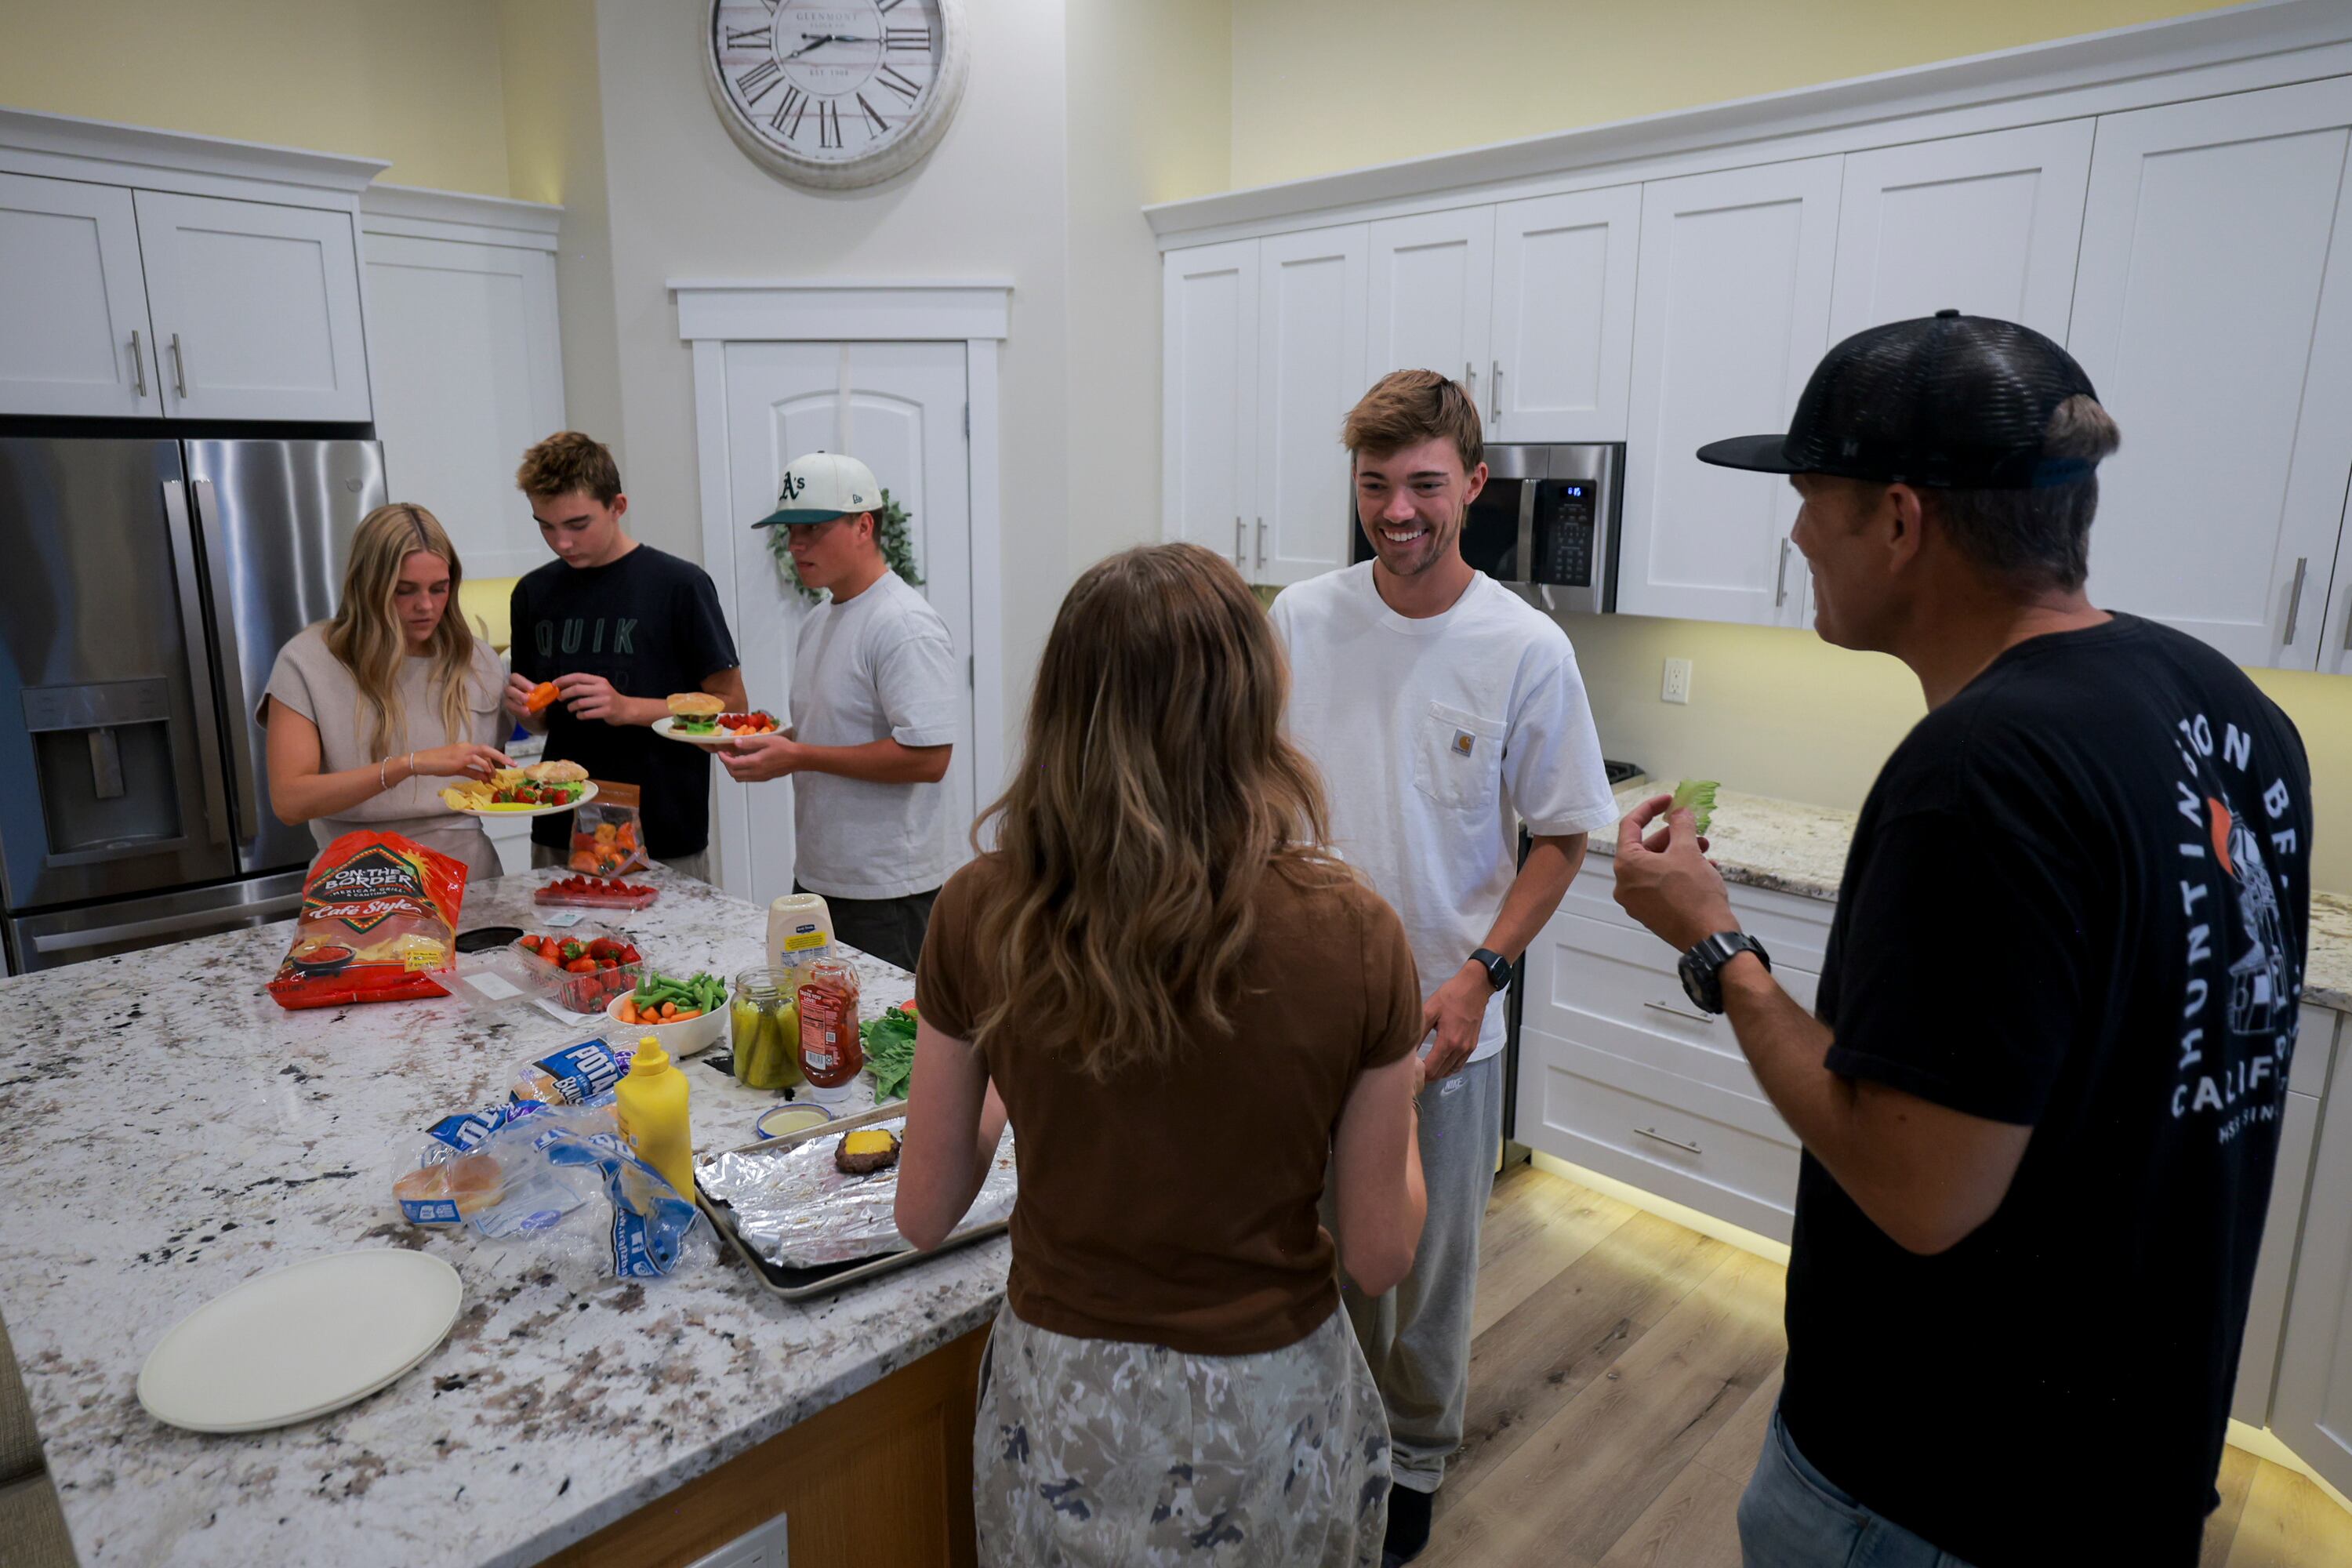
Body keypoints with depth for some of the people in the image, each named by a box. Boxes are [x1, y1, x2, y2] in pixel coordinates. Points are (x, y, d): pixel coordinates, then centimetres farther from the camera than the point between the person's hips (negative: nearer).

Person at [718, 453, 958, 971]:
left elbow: (928, 757, -23)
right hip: (816, 878, 9)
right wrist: (765, 741, 3)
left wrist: (797, 757, -21)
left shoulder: (904, 626, -16)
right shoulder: (817, 621, 14)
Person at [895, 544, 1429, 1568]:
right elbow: (1378, 1255, -11)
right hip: (1269, 1418, 0)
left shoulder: (980, 917, -18)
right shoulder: (1350, 938, -22)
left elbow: (924, 1216, -6)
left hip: (1059, 1412, 1)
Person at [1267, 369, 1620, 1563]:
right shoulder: (1300, 619, -3)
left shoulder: (1526, 648, -10)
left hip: (1440, 1019, -2)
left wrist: (1480, 972, -16)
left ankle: (1413, 1463, 40)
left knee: (1428, 1265, 15)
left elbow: (1560, 837, -4)